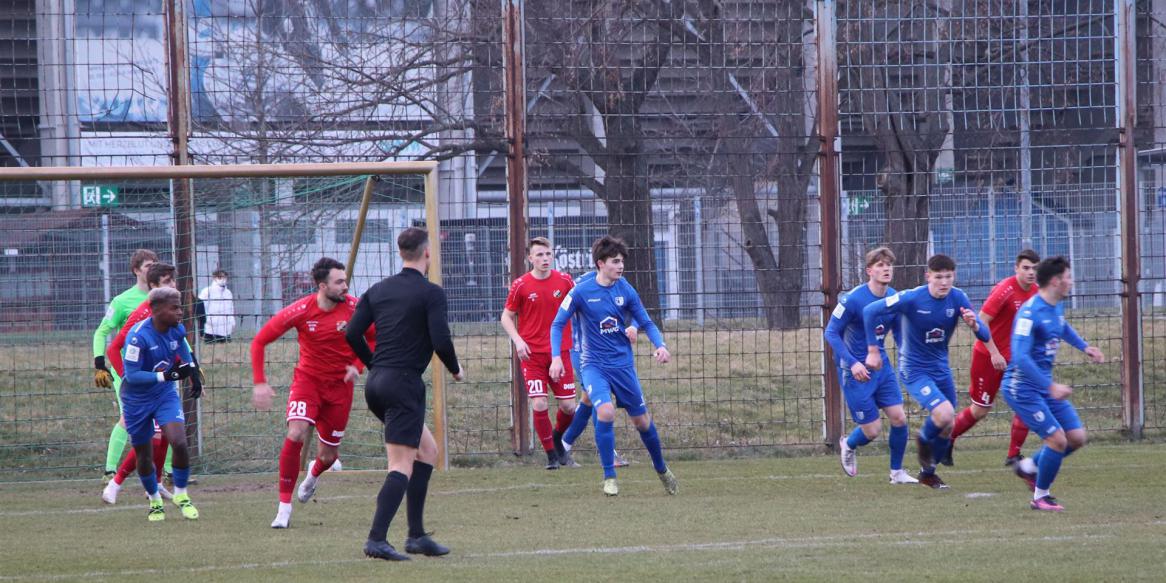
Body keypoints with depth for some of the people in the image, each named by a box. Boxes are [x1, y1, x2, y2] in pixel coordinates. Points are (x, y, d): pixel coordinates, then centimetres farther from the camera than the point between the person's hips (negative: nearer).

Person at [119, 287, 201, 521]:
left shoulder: (177, 329, -8)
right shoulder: (139, 336, -27)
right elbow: (132, 375, -28)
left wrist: (192, 369, 23)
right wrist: (166, 375, -33)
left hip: (165, 394, 3)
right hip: (137, 399, -3)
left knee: (179, 442, -18)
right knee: (144, 455, 8)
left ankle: (181, 495, 3)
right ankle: (155, 501, 32)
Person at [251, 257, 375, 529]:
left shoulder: (354, 308, -14)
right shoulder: (301, 311, -17)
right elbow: (259, 341, -8)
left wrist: (358, 365, -14)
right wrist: (259, 382, -15)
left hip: (340, 384, 2)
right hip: (307, 379, -2)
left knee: (328, 455, 7)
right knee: (296, 435, -25)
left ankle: (313, 475, 48)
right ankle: (284, 508, -14)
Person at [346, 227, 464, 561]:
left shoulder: (378, 290, 12)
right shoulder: (431, 293, -6)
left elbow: (352, 333, 6)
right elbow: (441, 341, -15)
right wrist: (456, 370, 3)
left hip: (376, 384, 8)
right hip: (404, 384, -8)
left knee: (428, 451, 18)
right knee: (402, 466, -7)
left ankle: (417, 535, 15)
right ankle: (376, 540, -18)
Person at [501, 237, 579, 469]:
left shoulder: (564, 281, 2)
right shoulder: (521, 286, -4)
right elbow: (507, 317, 5)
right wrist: (518, 341, -10)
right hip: (532, 353, -2)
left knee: (568, 406, 0)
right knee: (539, 404, -12)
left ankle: (557, 439, 31)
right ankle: (551, 456, 3)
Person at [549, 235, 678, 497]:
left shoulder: (625, 290, -2)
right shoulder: (581, 293, -10)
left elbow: (646, 322, 7)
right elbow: (558, 325, -3)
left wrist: (660, 345, -11)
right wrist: (556, 357, -16)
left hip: (623, 364, 3)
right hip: (595, 365, -3)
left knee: (641, 419, 8)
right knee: (605, 411, -25)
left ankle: (662, 470, 32)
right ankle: (609, 477, -12)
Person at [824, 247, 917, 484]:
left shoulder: (894, 298, -1)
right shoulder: (852, 299, -18)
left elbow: (899, 331, 14)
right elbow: (831, 333, -13)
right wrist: (853, 363, -23)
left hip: (881, 365, 5)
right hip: (855, 370, -5)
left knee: (899, 418, -5)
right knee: (872, 429, -3)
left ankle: (897, 472, 14)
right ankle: (848, 445, 32)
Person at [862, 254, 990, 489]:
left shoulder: (958, 298, -9)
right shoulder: (912, 298, -21)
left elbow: (985, 336, -8)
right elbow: (870, 311, -15)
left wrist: (974, 324, -32)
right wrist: (873, 350, -13)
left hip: (941, 368, 6)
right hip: (914, 370, -6)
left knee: (947, 428, 13)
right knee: (944, 414, -24)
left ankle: (928, 473, 38)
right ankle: (924, 439, 10)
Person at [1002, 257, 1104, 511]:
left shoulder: (1056, 306, 7)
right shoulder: (1030, 312, -22)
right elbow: (1020, 357, -30)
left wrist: (1084, 347, 22)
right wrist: (1051, 387, -32)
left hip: (1046, 385, 9)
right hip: (1023, 387, -9)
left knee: (1077, 438, 4)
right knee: (1058, 440, -14)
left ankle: (1029, 467, 24)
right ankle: (1040, 497, 4)